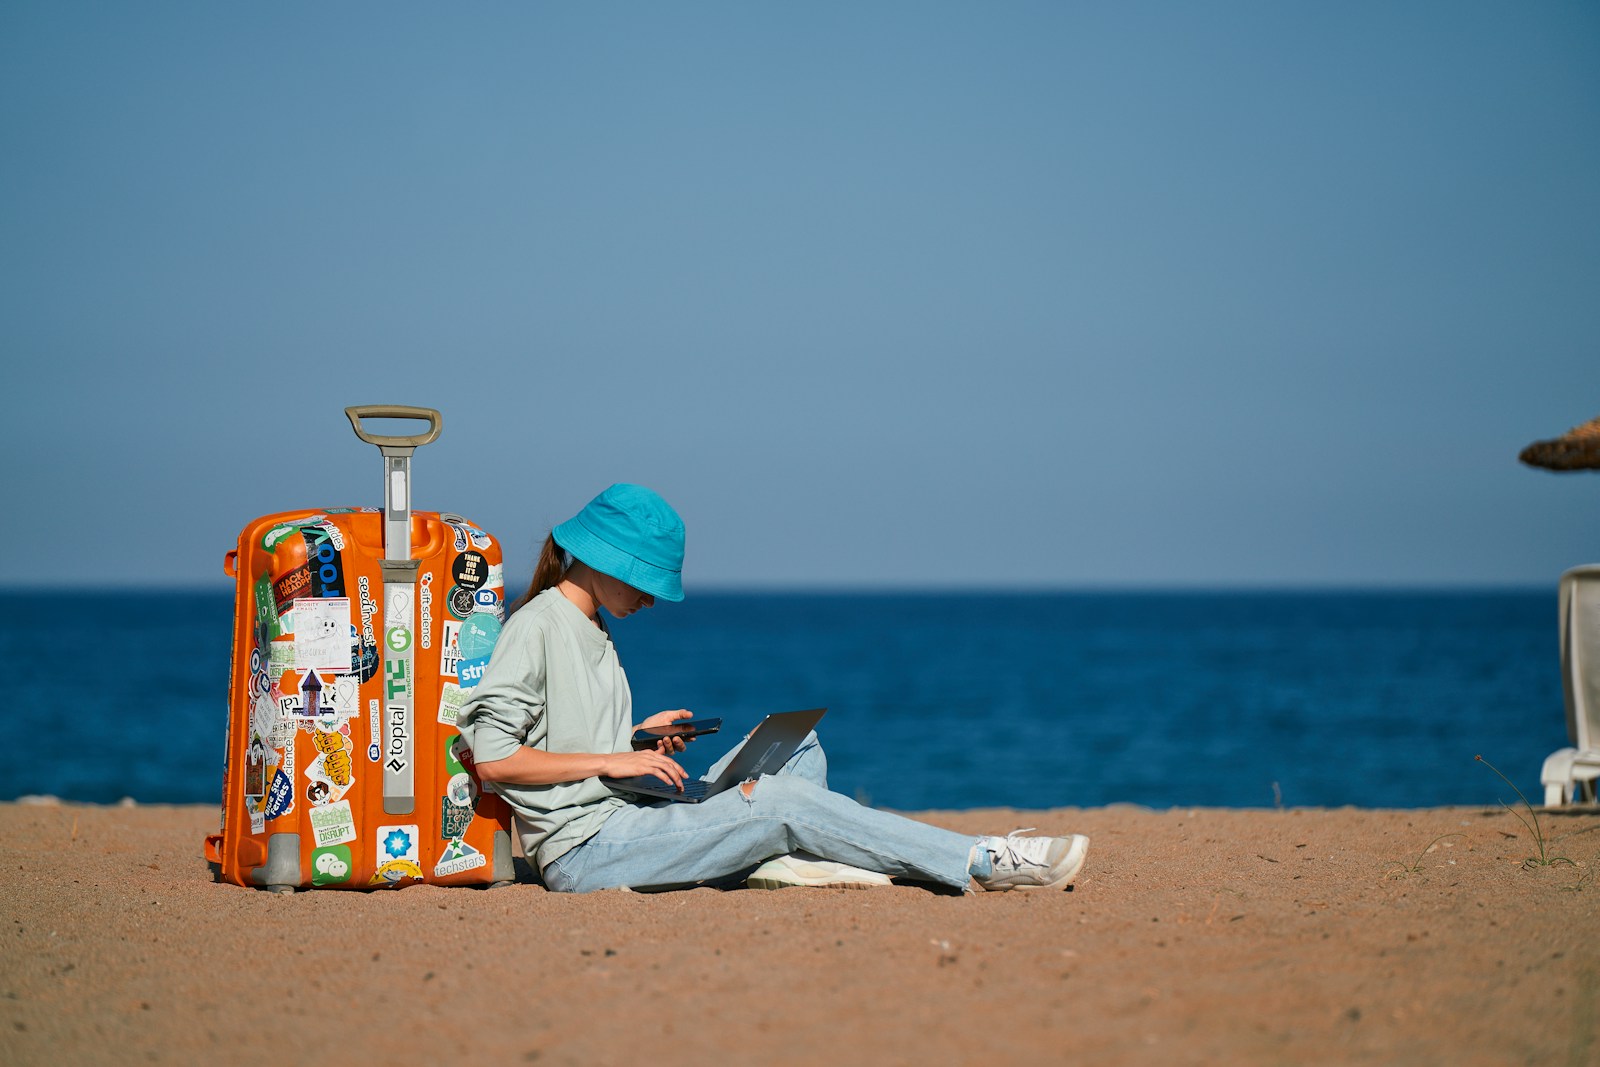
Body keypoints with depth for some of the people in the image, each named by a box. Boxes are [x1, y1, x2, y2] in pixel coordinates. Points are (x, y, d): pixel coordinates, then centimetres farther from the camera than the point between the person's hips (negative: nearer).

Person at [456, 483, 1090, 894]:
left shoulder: (591, 633, 21)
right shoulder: (538, 626, -8)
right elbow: (493, 760, -17)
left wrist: (639, 739, 7)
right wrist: (611, 760, -15)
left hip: (623, 825, 10)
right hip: (584, 850, -10)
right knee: (780, 800, -21)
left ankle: (778, 862, -22)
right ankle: (982, 865, -21)